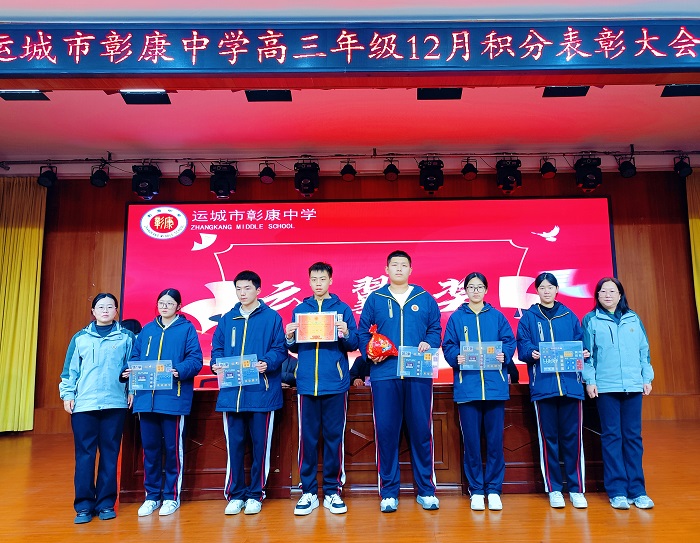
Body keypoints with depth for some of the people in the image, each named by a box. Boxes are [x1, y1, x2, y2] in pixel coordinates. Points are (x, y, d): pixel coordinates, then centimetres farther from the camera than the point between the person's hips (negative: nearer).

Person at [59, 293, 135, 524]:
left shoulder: (126, 337, 8)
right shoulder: (80, 338, 11)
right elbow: (70, 369, 10)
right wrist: (68, 394, 2)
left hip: (115, 403, 0)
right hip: (84, 403, 1)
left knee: (110, 453, 4)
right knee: (84, 454, 1)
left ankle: (106, 503, 13)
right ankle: (84, 505, 9)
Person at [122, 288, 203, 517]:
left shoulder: (187, 329, 3)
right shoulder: (147, 329, 16)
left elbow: (195, 360, -5)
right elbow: (135, 357, 16)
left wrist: (179, 371, -23)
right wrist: (129, 370, -5)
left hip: (174, 398, -4)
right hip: (146, 397, 4)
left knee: (173, 447, 3)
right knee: (149, 447, 9)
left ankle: (172, 496, 16)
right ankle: (152, 495, 23)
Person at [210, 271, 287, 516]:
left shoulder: (272, 317, 4)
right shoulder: (227, 319, 15)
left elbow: (280, 349, -1)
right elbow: (217, 348, 15)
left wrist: (267, 363, -20)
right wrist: (216, 363, -6)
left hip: (261, 392, -3)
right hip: (232, 392, 3)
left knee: (260, 444, 3)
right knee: (234, 444, 6)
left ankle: (255, 495, 16)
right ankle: (235, 495, 17)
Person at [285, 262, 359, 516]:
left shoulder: (342, 309, 6)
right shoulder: (300, 310, 12)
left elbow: (354, 345, 1)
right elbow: (295, 348, 12)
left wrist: (346, 334, -18)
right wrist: (289, 338, -9)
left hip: (335, 383, -1)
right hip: (307, 382, 2)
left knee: (334, 437, 4)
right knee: (307, 438, 4)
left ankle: (332, 491, 15)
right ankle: (308, 492, 14)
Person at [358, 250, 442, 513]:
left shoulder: (425, 299, 12)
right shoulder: (374, 299, 10)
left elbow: (435, 329, 11)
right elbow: (363, 333, 8)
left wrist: (429, 343, -9)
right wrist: (370, 352, -9)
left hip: (418, 374, 1)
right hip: (384, 374, 0)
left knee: (421, 431, 4)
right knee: (386, 431, 1)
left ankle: (425, 489, 17)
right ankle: (389, 491, 13)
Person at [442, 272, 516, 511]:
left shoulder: (497, 316, 11)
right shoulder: (456, 317, 8)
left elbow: (510, 342, 8)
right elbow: (448, 346, 4)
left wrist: (504, 355, -11)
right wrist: (456, 358, -15)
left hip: (495, 384, 1)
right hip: (467, 385, -1)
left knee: (495, 439, 3)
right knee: (471, 440, 2)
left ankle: (494, 489, 16)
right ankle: (476, 490, 15)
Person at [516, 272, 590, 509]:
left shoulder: (570, 316, 14)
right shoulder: (529, 317, 8)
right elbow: (522, 347, 2)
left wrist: (584, 353, -7)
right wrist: (532, 353, -18)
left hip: (570, 383, 1)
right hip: (543, 384, -1)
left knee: (572, 436, 1)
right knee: (548, 437, 3)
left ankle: (576, 488, 12)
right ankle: (554, 488, 13)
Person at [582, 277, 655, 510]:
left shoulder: (633, 319, 11)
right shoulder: (591, 320, 4)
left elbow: (644, 351, 12)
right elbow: (586, 353, 1)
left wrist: (647, 378, 6)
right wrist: (590, 380, -5)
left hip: (633, 386, 2)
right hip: (605, 386, -2)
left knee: (633, 437, 5)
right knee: (611, 436, 1)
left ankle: (637, 490, 12)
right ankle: (617, 491, 5)